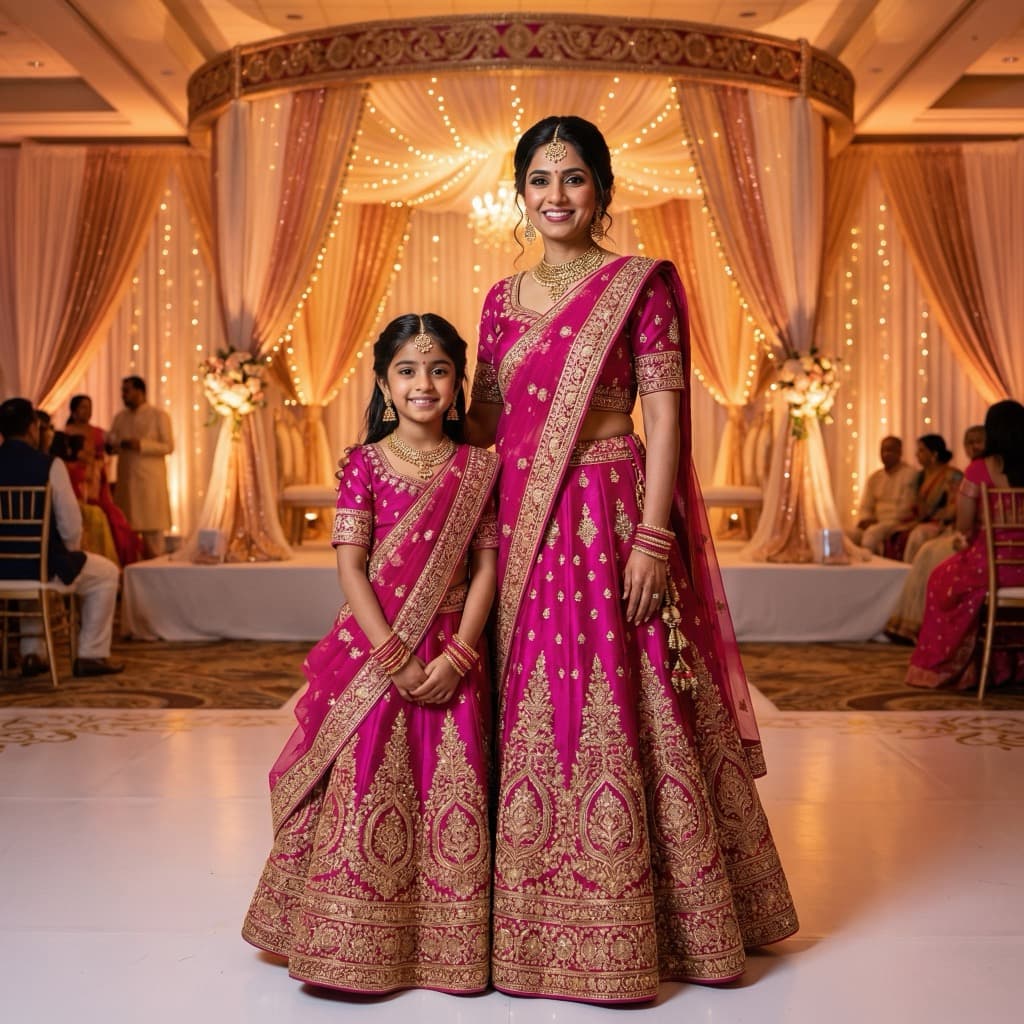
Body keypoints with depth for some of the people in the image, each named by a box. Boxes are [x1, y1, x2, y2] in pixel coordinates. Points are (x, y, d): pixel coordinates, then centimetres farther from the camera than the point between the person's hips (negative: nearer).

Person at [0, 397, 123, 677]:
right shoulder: (49, 464, -13)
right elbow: (71, 524, -14)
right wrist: (70, 555, 7)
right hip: (43, 564, -5)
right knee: (106, 573, 21)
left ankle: (31, 653, 35)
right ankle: (91, 655, 19)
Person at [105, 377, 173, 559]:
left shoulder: (159, 416, 0)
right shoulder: (120, 417, 14)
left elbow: (168, 446, -6)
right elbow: (109, 444, 14)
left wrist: (141, 445, -16)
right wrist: (114, 445, -10)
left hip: (150, 479, -5)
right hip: (125, 478, 5)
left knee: (152, 524, -4)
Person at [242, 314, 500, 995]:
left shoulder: (477, 468, 4)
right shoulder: (365, 464, 0)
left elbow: (486, 567, -1)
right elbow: (351, 568, -6)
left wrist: (455, 655, -12)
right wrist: (395, 659, -14)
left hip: (451, 659, 1)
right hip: (372, 652, -1)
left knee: (451, 795, 3)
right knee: (363, 790, 0)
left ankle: (445, 944, 19)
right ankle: (358, 943, 17)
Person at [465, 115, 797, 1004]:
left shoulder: (642, 284, -2)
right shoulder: (502, 298, 14)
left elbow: (667, 414, -8)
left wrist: (652, 538, -15)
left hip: (610, 517, -5)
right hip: (524, 525, 5)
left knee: (619, 706, -1)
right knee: (535, 709, 10)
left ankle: (629, 925, 16)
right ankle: (540, 917, 26)